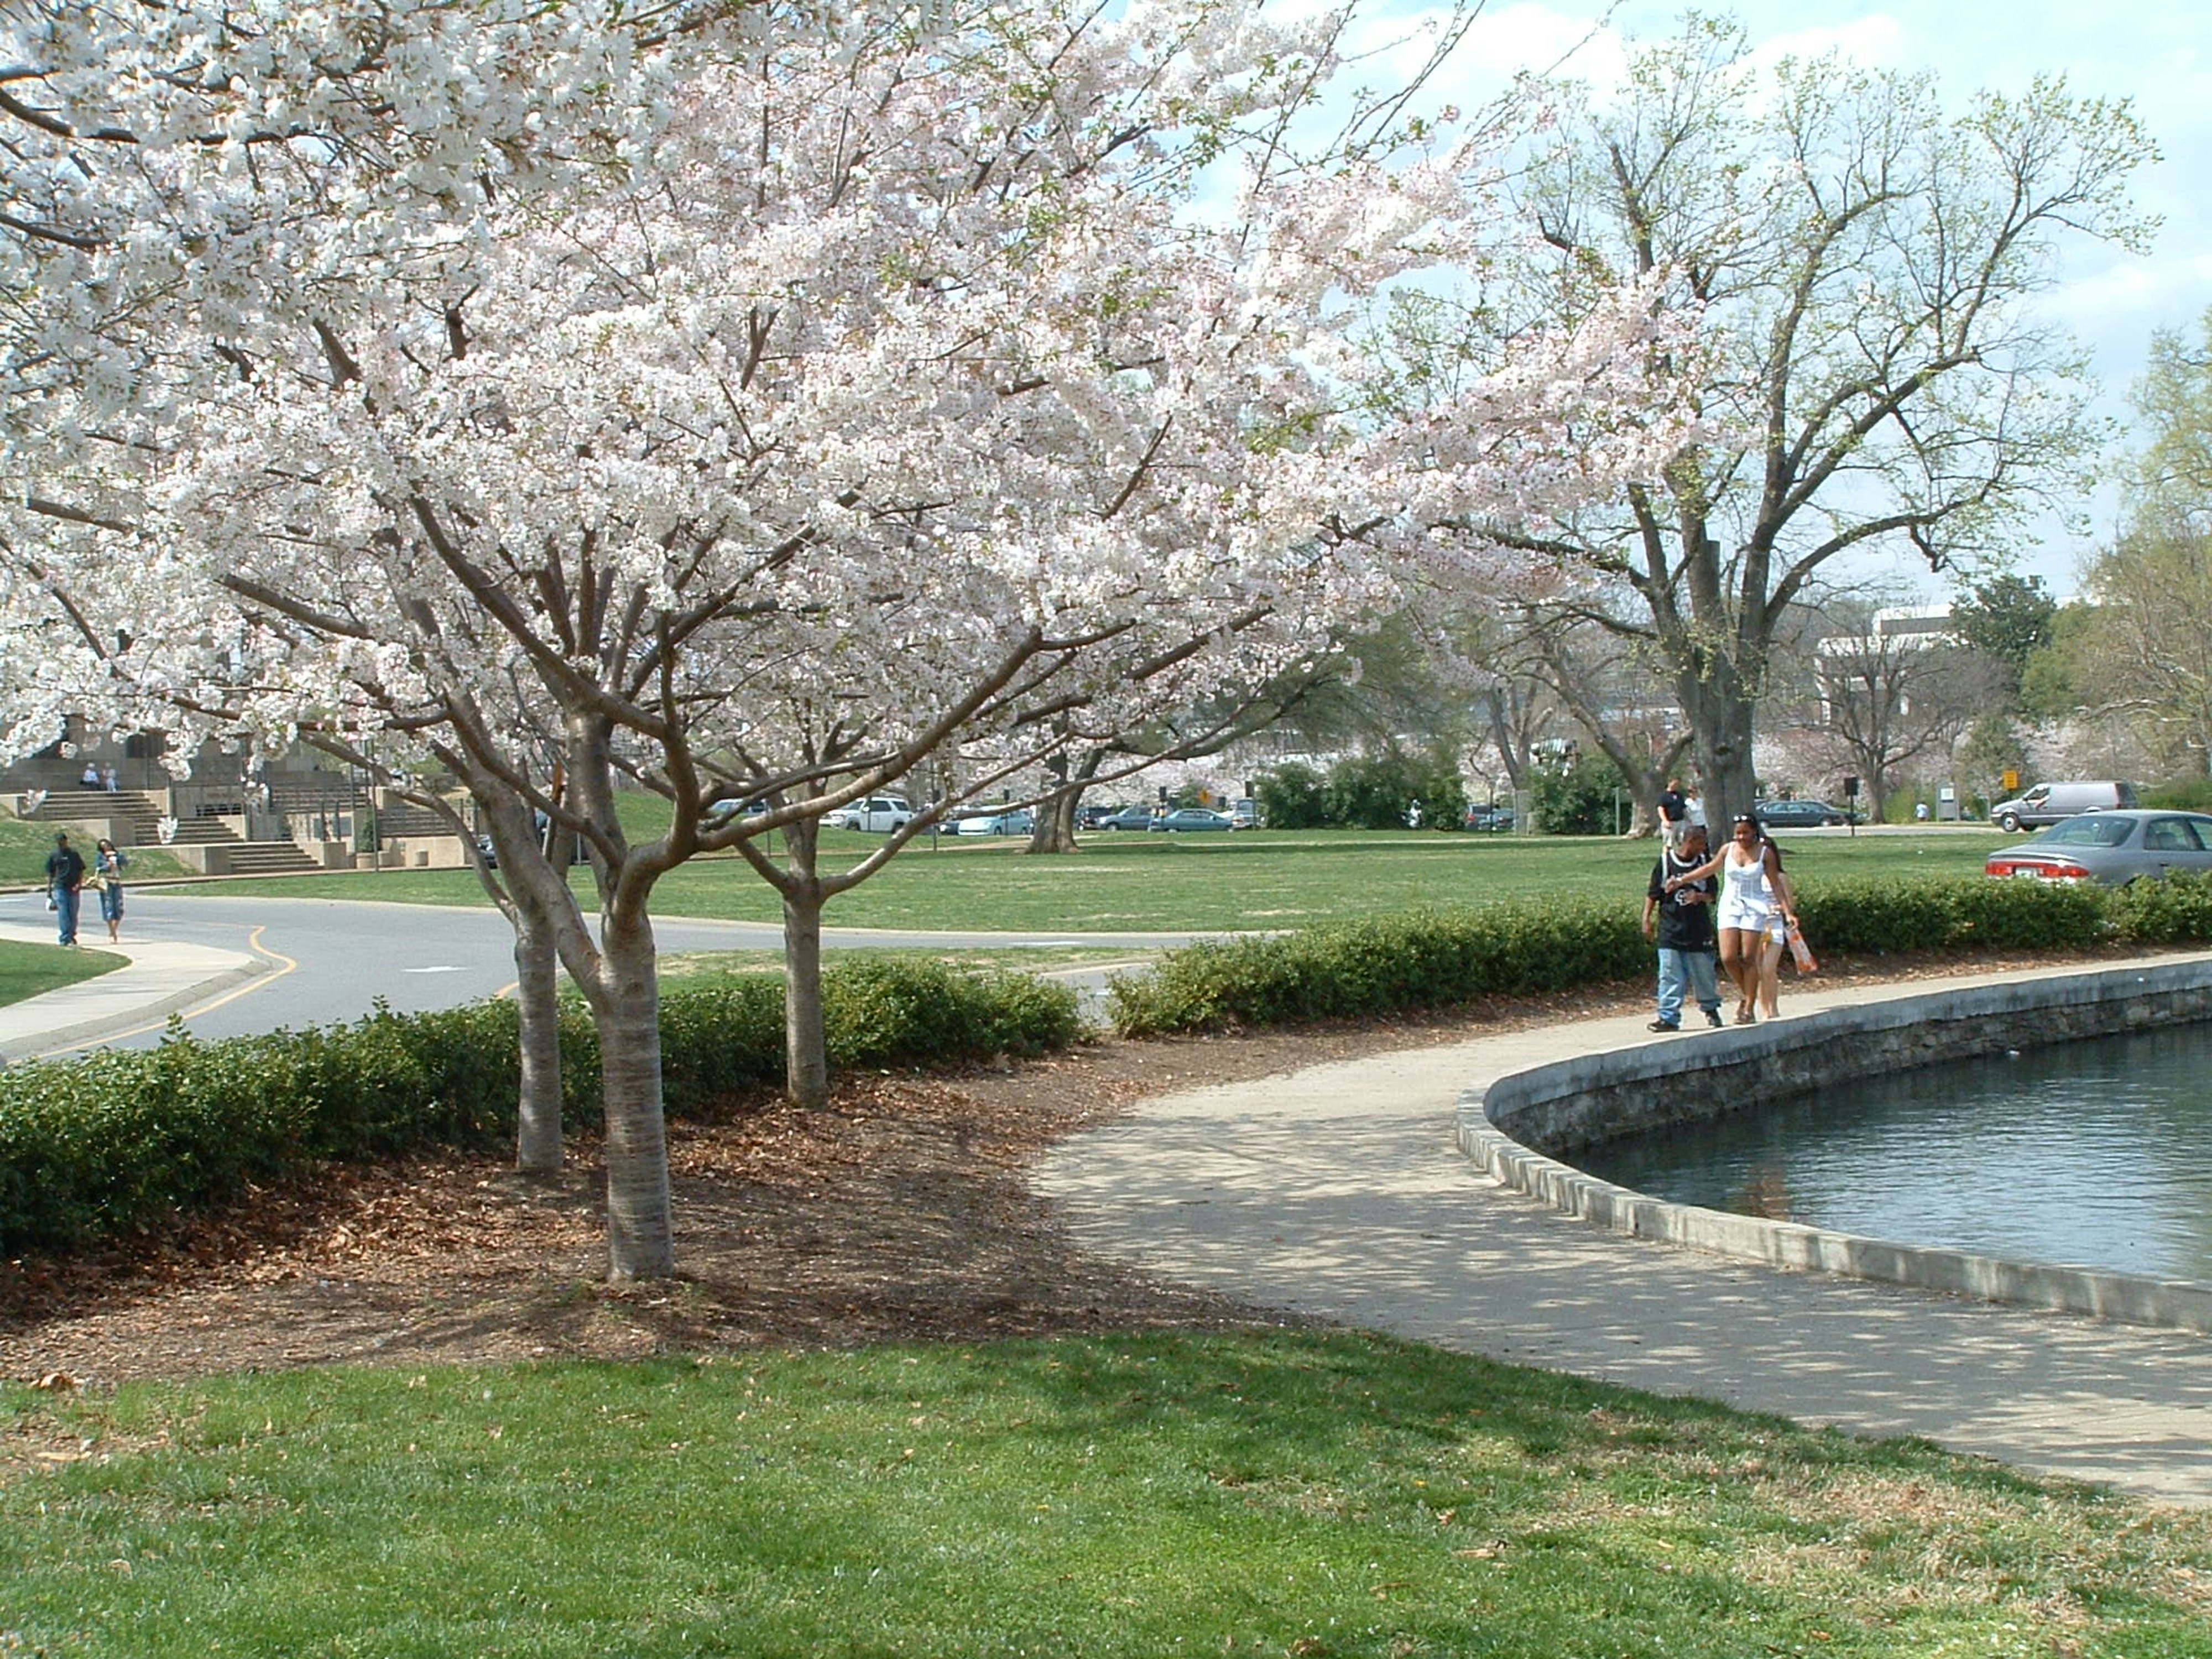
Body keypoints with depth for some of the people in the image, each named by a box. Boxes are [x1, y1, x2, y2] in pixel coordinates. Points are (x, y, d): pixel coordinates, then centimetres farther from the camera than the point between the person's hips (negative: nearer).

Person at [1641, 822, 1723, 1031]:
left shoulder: (1703, 863, 4)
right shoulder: (1665, 861, -2)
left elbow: (1712, 894, 9)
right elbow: (1652, 894, 4)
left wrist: (1700, 897, -14)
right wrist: (1647, 920, -1)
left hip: (1698, 930, 2)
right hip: (1670, 930, -2)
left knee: (1704, 973, 9)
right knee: (1670, 976, -4)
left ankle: (1711, 1010, 30)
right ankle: (1669, 1017, 0)